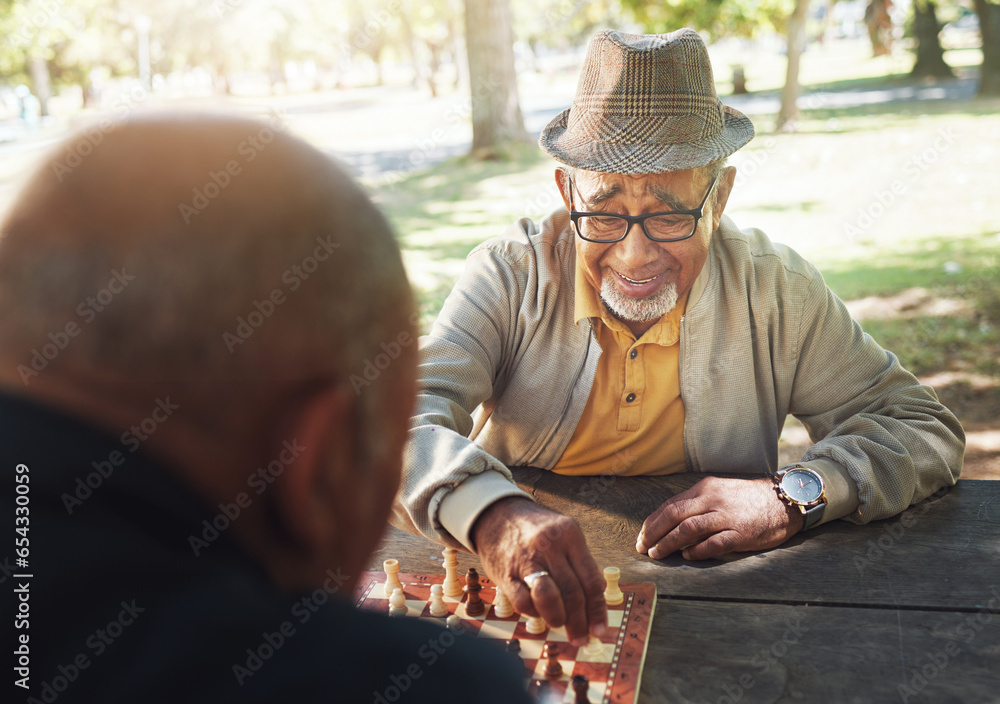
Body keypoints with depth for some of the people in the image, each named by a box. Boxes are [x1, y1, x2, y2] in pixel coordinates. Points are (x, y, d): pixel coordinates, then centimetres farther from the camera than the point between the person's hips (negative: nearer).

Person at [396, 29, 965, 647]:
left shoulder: (777, 290, -7)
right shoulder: (510, 275, -10)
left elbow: (926, 431, -3)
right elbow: (402, 417, -22)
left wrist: (792, 496, -21)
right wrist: (492, 514, -43)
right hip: (521, 598, 0)